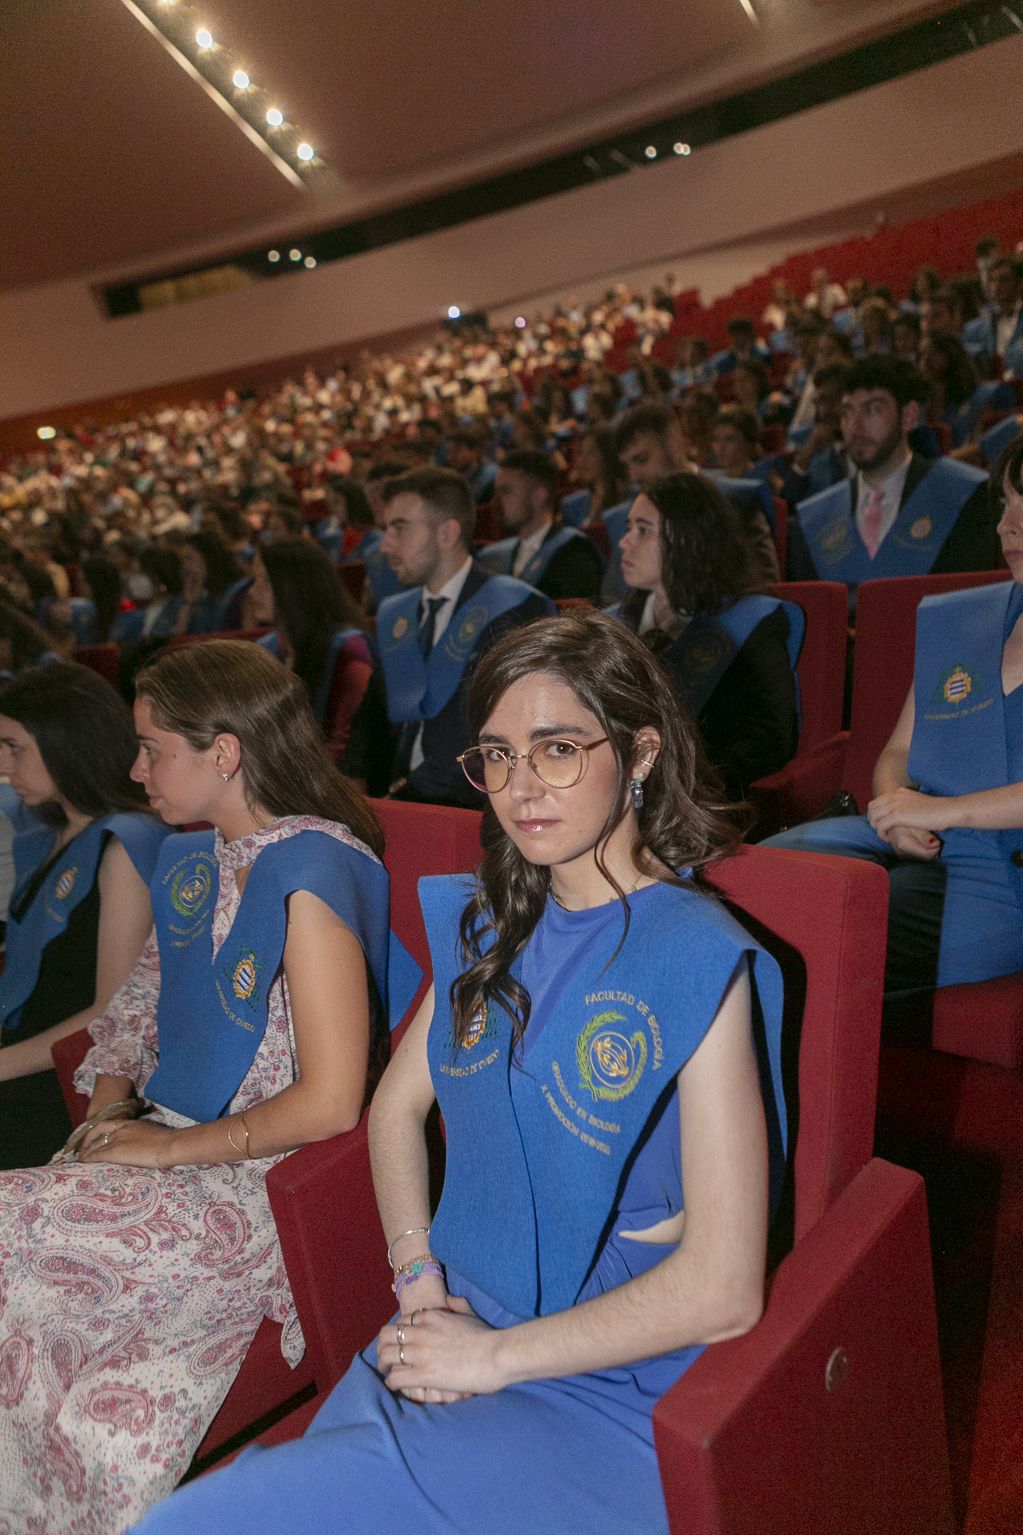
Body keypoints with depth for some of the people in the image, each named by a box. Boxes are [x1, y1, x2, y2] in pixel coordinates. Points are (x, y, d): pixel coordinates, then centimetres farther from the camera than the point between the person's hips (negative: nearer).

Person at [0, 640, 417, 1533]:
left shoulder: (312, 874, -16)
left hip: (261, 1185, -6)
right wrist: (104, 1124, 3)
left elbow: (330, 1103, -18)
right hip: (167, 1157, 6)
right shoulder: (189, 864, 11)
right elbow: (137, 1014, 20)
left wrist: (169, 1146, -10)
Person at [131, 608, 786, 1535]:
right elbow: (398, 1107, 14)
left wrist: (494, 1355, -13)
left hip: (602, 1395, -5)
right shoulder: (487, 923, 4)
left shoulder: (701, 963, -17)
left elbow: (723, 1290, -18)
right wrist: (420, 1278, -1)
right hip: (453, 1326, 6)